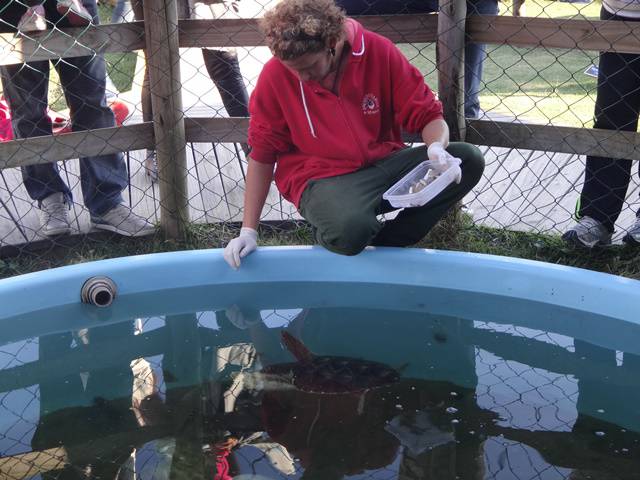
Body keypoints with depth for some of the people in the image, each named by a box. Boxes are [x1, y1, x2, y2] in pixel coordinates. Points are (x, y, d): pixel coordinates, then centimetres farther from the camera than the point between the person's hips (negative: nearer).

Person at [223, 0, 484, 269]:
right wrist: (249, 231, -4)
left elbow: (427, 114, -2)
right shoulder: (275, 75, -10)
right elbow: (262, 156, -1)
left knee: (468, 160, -18)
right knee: (350, 228, -38)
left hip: (384, 164, 4)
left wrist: (437, 147, -26)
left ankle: (385, 245, -9)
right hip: (321, 178, -3)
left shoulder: (378, 52, -8)